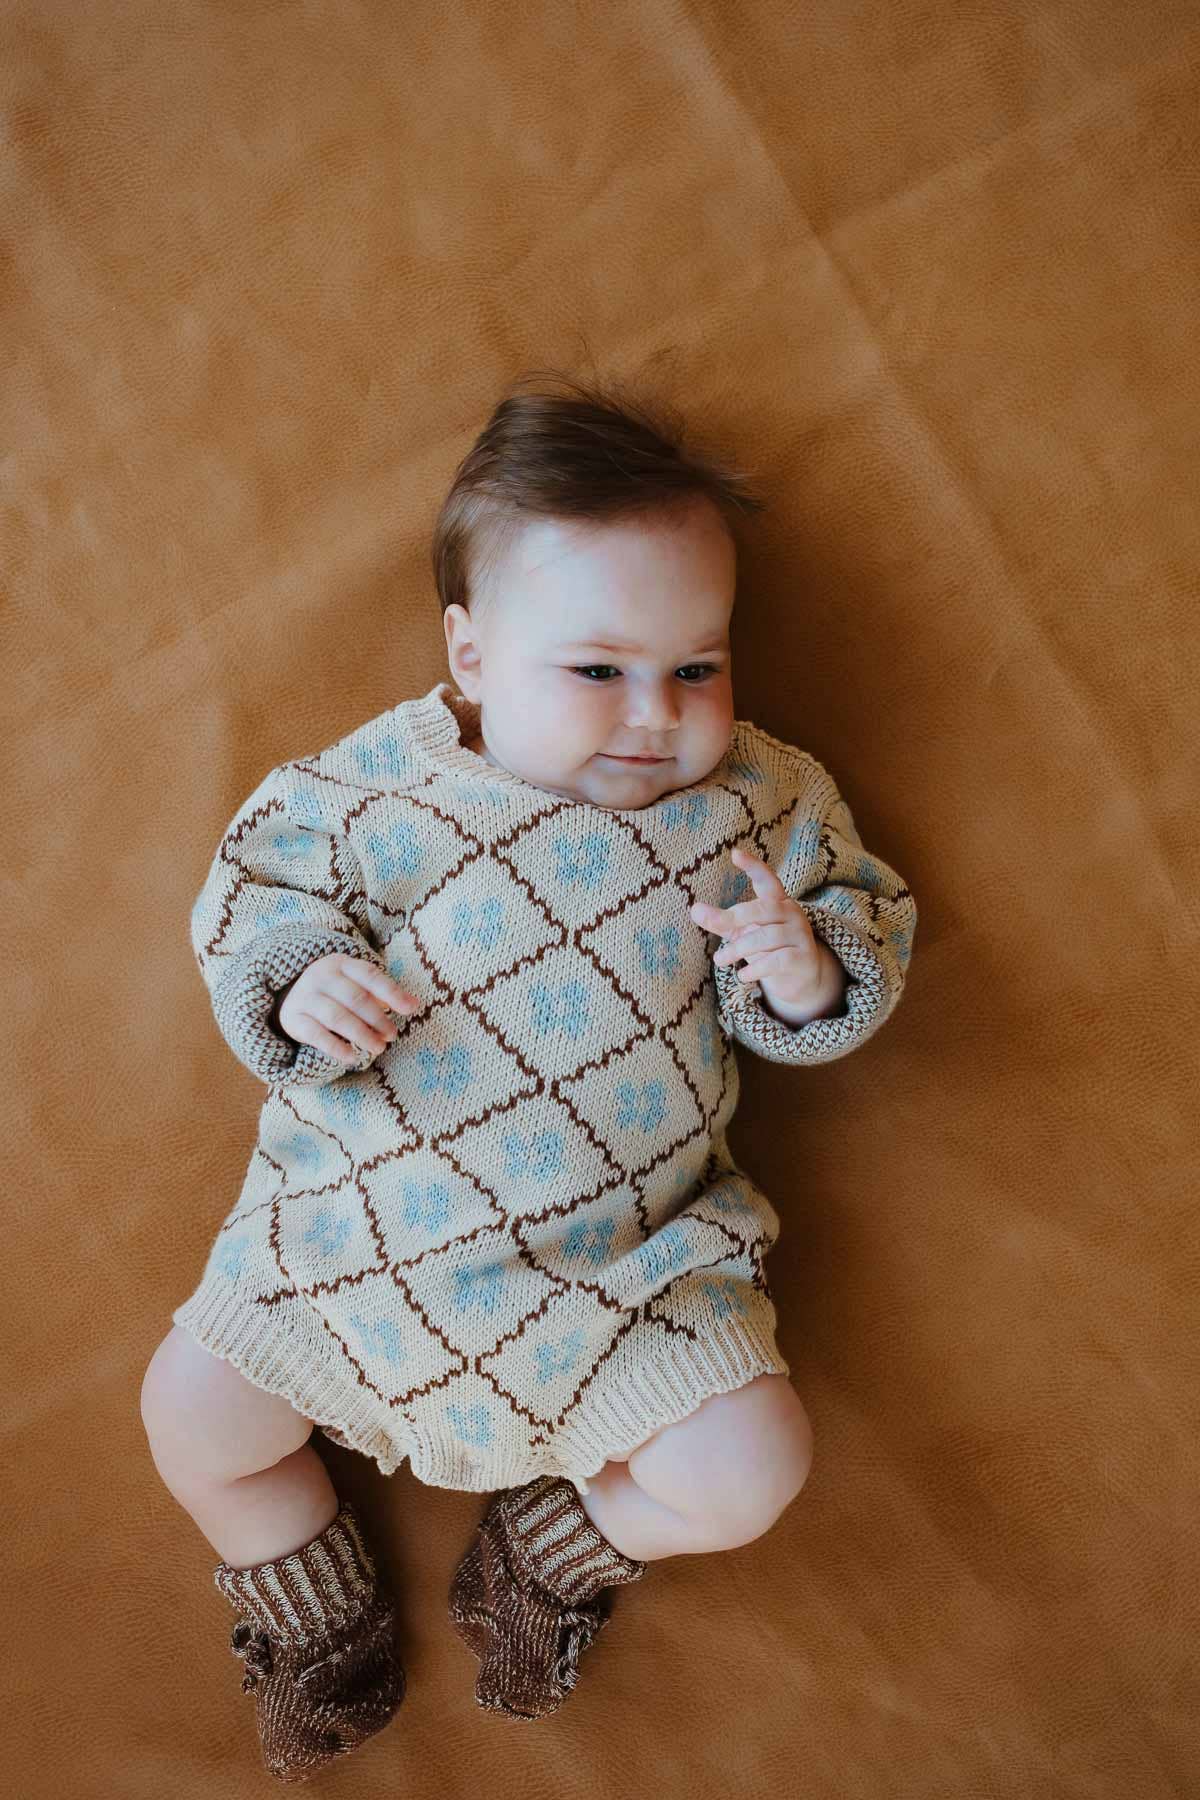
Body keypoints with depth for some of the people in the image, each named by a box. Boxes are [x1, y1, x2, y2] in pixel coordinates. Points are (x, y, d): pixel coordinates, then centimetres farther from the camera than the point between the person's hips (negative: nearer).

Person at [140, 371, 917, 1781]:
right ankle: (320, 1615, 32)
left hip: (624, 1256, 0)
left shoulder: (757, 807, -6)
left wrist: (812, 976, -21)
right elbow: (254, 895, 0)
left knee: (749, 1472, -9)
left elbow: (861, 917, 3)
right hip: (361, 1220, 1)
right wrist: (300, 987, -22)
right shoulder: (376, 792, -9)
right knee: (189, 1413, 2)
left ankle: (553, 1550, 24)